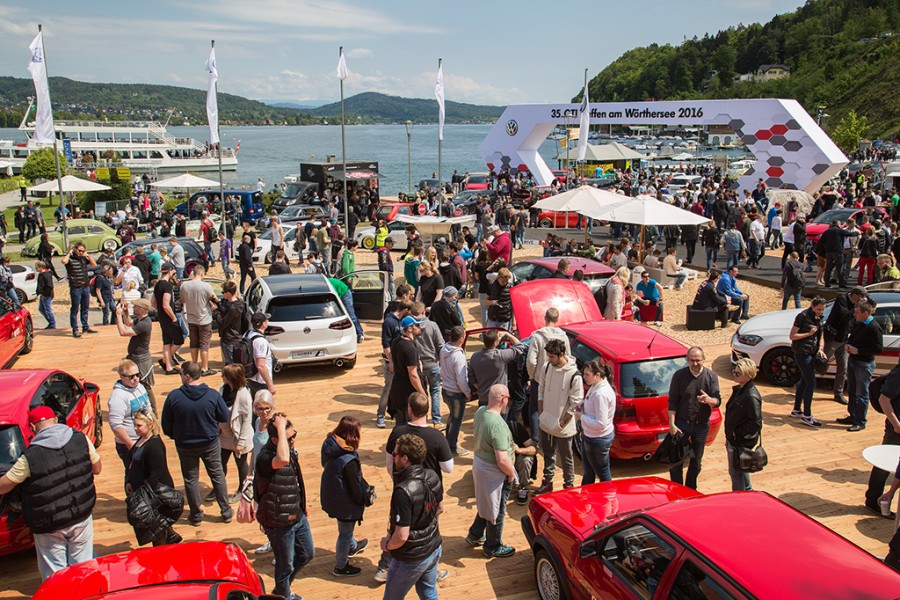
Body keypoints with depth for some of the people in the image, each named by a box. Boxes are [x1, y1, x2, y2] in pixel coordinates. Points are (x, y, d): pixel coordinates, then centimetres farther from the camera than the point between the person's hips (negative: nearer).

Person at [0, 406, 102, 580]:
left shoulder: (30, 456, -17)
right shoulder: (81, 439, -8)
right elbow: (97, 469, 4)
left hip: (49, 527, -3)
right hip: (82, 516, 3)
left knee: (54, 575, 13)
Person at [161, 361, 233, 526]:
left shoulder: (174, 396, -19)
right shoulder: (213, 395, -17)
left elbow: (166, 424, -9)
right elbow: (225, 417, -7)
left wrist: (175, 436, 11)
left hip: (185, 445, -1)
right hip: (210, 444, 1)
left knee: (191, 479, 17)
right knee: (217, 475, 17)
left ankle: (196, 516, 28)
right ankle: (226, 512, 25)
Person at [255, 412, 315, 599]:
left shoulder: (290, 450, -1)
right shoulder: (265, 458, -30)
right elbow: (283, 460, -55)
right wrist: (280, 428, -45)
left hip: (297, 516, 9)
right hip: (279, 523, -9)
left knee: (307, 553, 24)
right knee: (286, 565, 12)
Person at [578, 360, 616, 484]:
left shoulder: (600, 394, -29)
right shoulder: (596, 387, 1)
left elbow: (600, 424, -28)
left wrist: (581, 416, -18)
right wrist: (583, 407, 0)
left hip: (598, 440, -10)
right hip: (590, 436, 10)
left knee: (603, 474, 10)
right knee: (588, 471, 26)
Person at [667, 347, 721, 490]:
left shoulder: (711, 376, -3)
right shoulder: (679, 375, -7)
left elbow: (718, 401, -8)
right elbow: (672, 402, -6)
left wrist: (709, 400, -32)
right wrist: (672, 424, -12)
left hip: (702, 425, 2)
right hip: (681, 424, -2)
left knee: (696, 463, 14)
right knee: (676, 461, 1)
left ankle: (690, 491, 31)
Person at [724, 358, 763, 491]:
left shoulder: (751, 396, -25)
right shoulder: (738, 390, 4)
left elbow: (756, 423, -25)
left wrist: (739, 434, -16)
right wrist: (728, 438, 15)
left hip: (742, 443, -9)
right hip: (733, 440, 9)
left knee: (736, 473, 5)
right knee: (741, 471, 25)